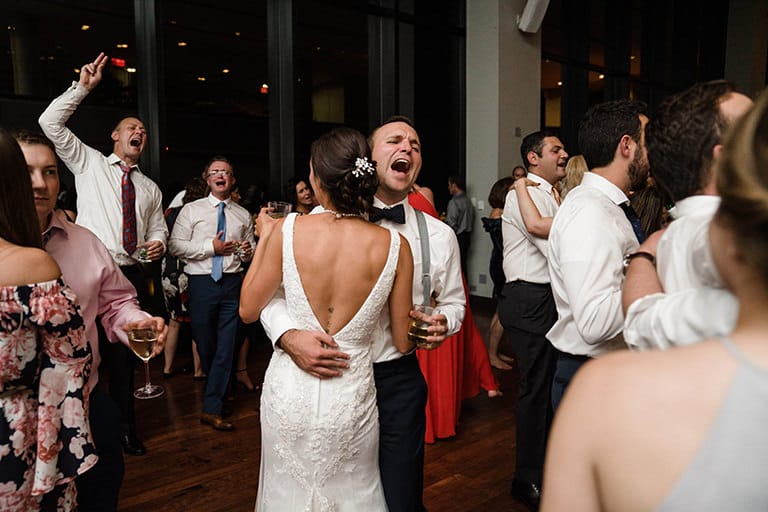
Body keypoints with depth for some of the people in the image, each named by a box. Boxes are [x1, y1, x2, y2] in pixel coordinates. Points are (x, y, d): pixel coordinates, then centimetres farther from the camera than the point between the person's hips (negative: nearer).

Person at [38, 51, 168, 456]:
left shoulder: (150, 189, 19)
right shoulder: (88, 163, 9)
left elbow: (157, 229, 18)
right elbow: (50, 123, 1)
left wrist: (158, 243, -5)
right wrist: (82, 88, -4)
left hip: (133, 275, 3)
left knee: (124, 352, 10)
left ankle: (124, 427, 22)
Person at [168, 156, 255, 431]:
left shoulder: (243, 215, 13)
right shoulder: (191, 210, 5)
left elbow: (251, 249, 20)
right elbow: (175, 245, -3)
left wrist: (248, 251, -4)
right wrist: (210, 247, -12)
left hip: (233, 282, 1)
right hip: (202, 282, -1)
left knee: (226, 345, -3)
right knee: (205, 344, 8)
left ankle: (212, 409, 3)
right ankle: (217, 393, 33)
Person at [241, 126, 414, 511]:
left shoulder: (287, 231, -15)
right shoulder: (395, 247, -14)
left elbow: (248, 310, -1)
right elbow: (403, 343, -5)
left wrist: (263, 239, 9)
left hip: (289, 391, 0)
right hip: (351, 396, 0)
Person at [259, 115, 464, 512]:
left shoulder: (439, 236, 0)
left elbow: (453, 301, 14)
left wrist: (444, 323, -8)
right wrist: (288, 336, -22)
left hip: (397, 380, 1)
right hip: (326, 376, 0)